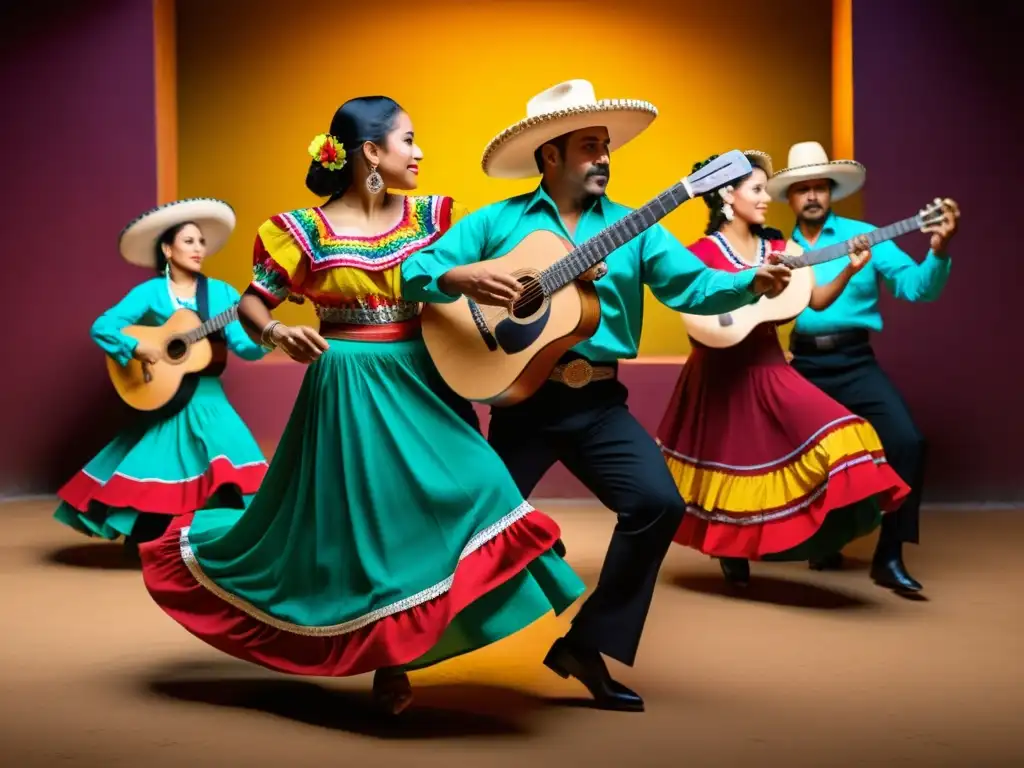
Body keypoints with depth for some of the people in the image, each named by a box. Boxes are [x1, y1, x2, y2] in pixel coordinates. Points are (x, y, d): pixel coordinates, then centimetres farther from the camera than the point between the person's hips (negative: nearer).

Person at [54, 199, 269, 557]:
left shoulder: (221, 293, 4)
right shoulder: (149, 293, -2)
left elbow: (244, 344, -6)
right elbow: (102, 327, -8)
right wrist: (136, 347, -22)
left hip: (205, 399, 2)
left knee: (229, 463, -17)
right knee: (150, 478, 0)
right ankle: (145, 545, 21)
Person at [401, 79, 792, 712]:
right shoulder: (496, 222, 2)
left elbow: (693, 285, -2)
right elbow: (415, 272, -4)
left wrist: (752, 282, -22)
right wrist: (459, 277, -26)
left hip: (600, 403, 3)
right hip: (523, 399, -2)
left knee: (659, 503, -13)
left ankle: (588, 643, 3)